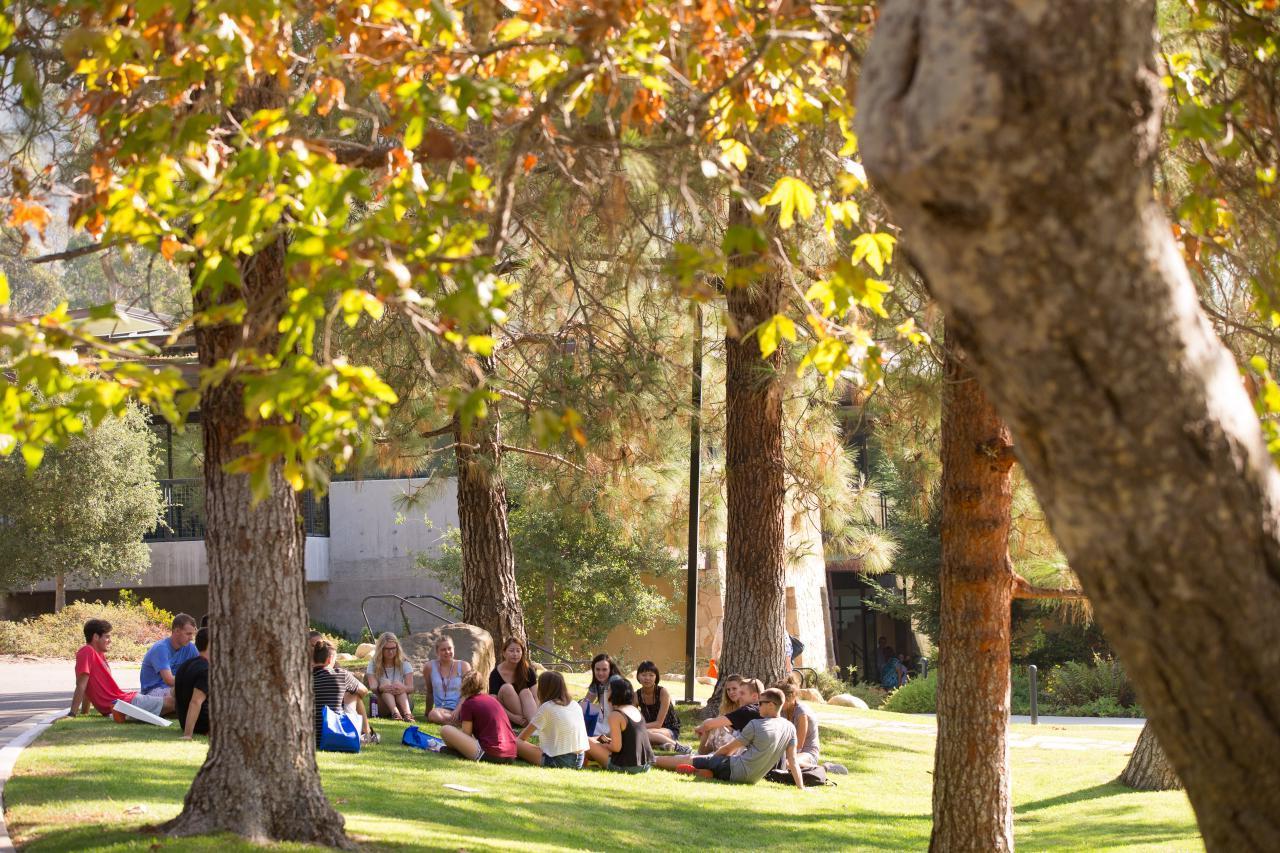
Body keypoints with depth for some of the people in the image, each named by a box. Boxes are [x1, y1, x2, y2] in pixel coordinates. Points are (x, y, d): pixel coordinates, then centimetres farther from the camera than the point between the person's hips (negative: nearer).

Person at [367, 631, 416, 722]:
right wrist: (381, 688, -38)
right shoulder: (373, 664, 3)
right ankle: (395, 713, -52)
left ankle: (407, 714, -52)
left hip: (402, 704, 0)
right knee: (386, 682, -25)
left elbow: (411, 688, -9)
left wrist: (403, 688, -35)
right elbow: (372, 687, -13)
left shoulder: (404, 664, 4)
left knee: (397, 684, -25)